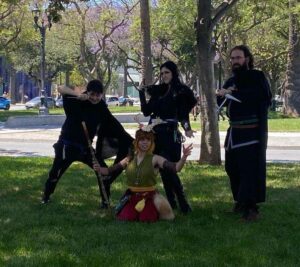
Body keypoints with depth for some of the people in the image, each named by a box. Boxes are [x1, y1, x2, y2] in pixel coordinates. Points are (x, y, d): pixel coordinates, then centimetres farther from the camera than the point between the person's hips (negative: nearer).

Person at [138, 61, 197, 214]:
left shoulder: (181, 91, -3)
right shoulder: (157, 90, 12)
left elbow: (183, 113, -7)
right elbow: (146, 111, 10)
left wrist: (187, 128, -25)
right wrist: (142, 93, 2)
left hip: (170, 134, -6)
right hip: (155, 133, 6)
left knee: (169, 168, -15)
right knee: (163, 169, 7)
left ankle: (183, 203, -9)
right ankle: (171, 201, 13)